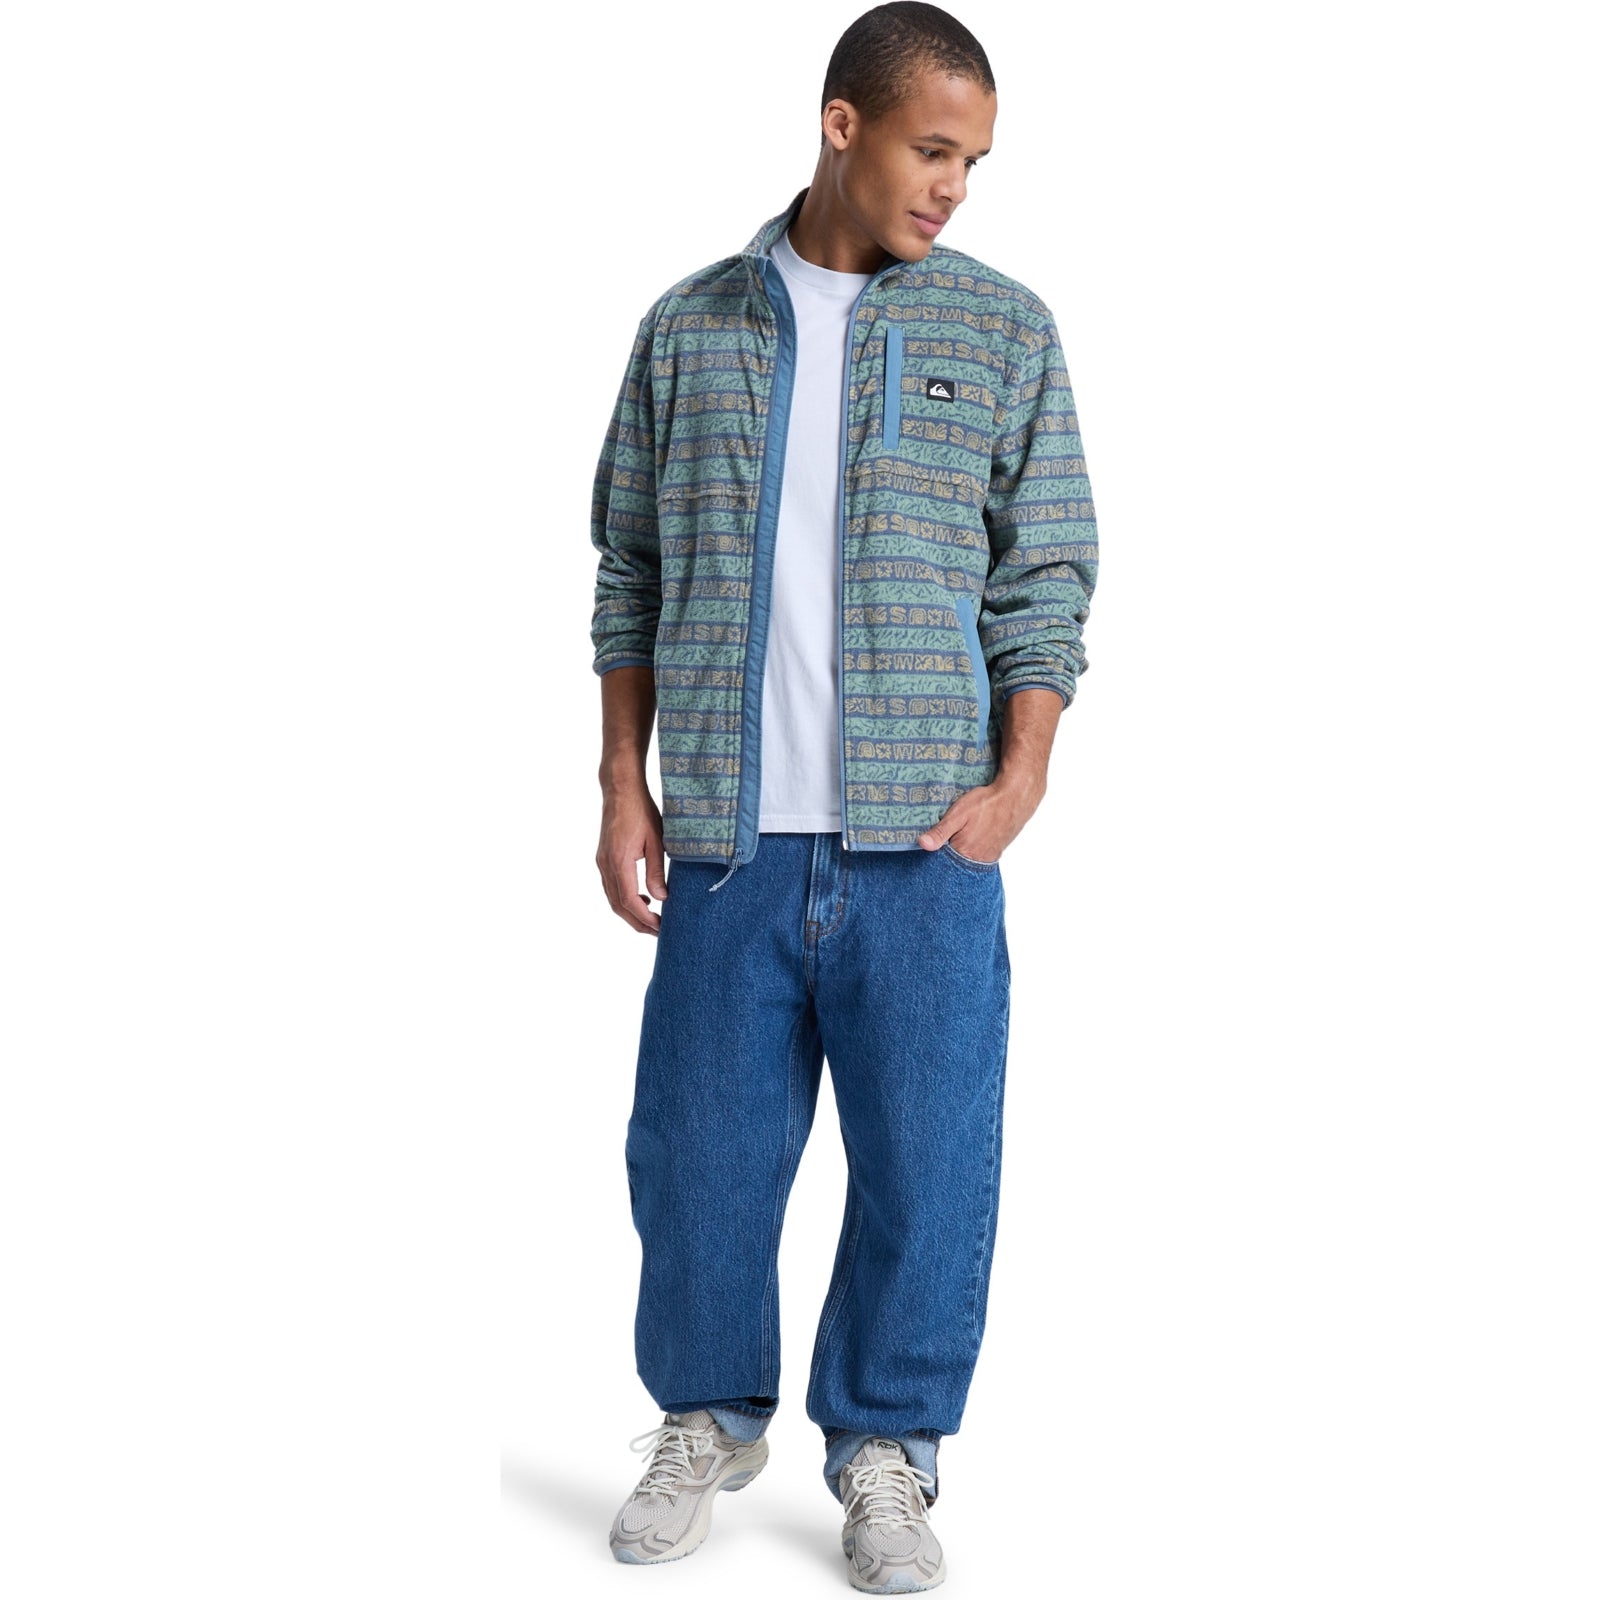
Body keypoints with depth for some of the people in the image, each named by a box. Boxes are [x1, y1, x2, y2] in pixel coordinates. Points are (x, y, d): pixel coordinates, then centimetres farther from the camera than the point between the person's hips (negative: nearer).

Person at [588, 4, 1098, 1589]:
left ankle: (885, 1452, 20)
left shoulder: (1004, 331, 5)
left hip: (920, 838, -1)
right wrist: (623, 788, 5)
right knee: (698, 1150, 8)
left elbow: (1046, 576, 4)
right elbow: (631, 573, 10)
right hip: (727, 836, 1)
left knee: (927, 1161, 2)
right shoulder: (688, 328, 8)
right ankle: (708, 1418, 29)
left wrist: (1019, 783, -6)